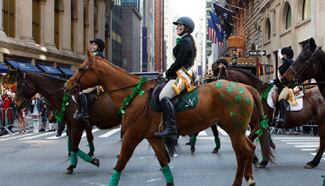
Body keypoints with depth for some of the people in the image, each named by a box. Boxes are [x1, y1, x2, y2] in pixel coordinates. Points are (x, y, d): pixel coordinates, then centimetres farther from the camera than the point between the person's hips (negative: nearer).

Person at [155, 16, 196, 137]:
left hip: (183, 76, -12)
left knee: (164, 96, -27)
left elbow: (179, 62, -17)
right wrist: (169, 73, 17)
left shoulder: (184, 41, -10)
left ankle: (171, 127, -36)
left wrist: (167, 73, -7)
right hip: (183, 74, 12)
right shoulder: (187, 41, 23)